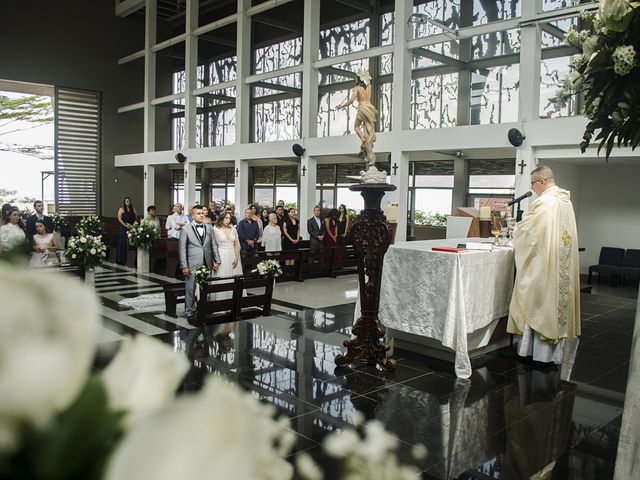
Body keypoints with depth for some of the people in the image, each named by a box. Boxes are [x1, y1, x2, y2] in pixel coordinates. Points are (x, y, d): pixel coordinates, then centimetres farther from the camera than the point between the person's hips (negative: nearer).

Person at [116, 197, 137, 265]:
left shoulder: (133, 209, 15)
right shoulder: (121, 209, 6)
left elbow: (135, 218, 12)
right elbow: (119, 219, -3)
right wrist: (125, 225, -13)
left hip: (132, 228, 3)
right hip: (123, 228, -2)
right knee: (123, 243, -3)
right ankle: (121, 260, 1)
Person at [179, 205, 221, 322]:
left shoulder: (209, 228, 10)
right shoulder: (185, 230, -2)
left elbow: (214, 245, 12)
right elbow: (182, 249, -3)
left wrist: (217, 260, 6)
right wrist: (184, 266, -7)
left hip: (207, 264, 4)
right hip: (192, 265, -3)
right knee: (190, 289, 1)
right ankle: (189, 312, 11)